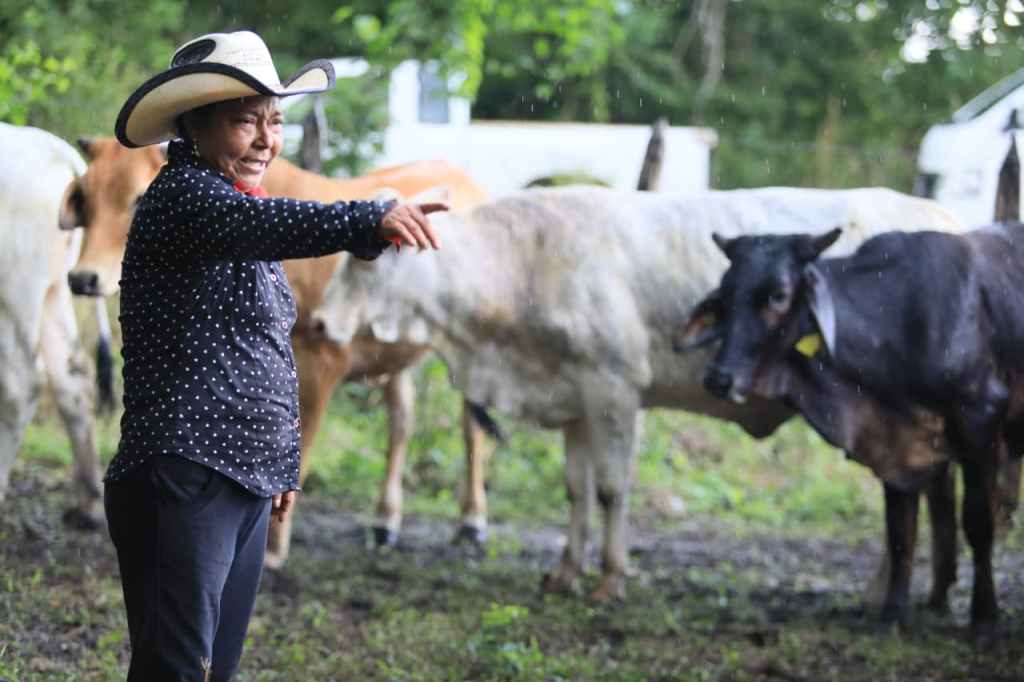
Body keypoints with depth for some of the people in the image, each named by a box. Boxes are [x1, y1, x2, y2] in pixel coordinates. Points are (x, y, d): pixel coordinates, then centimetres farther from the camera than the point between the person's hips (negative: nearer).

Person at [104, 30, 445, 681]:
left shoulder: (241, 214, 19)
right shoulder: (181, 195, -10)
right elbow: (266, 223, -33)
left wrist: (283, 462, 27)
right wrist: (370, 220, -48)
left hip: (246, 487, 10)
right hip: (180, 482, -10)